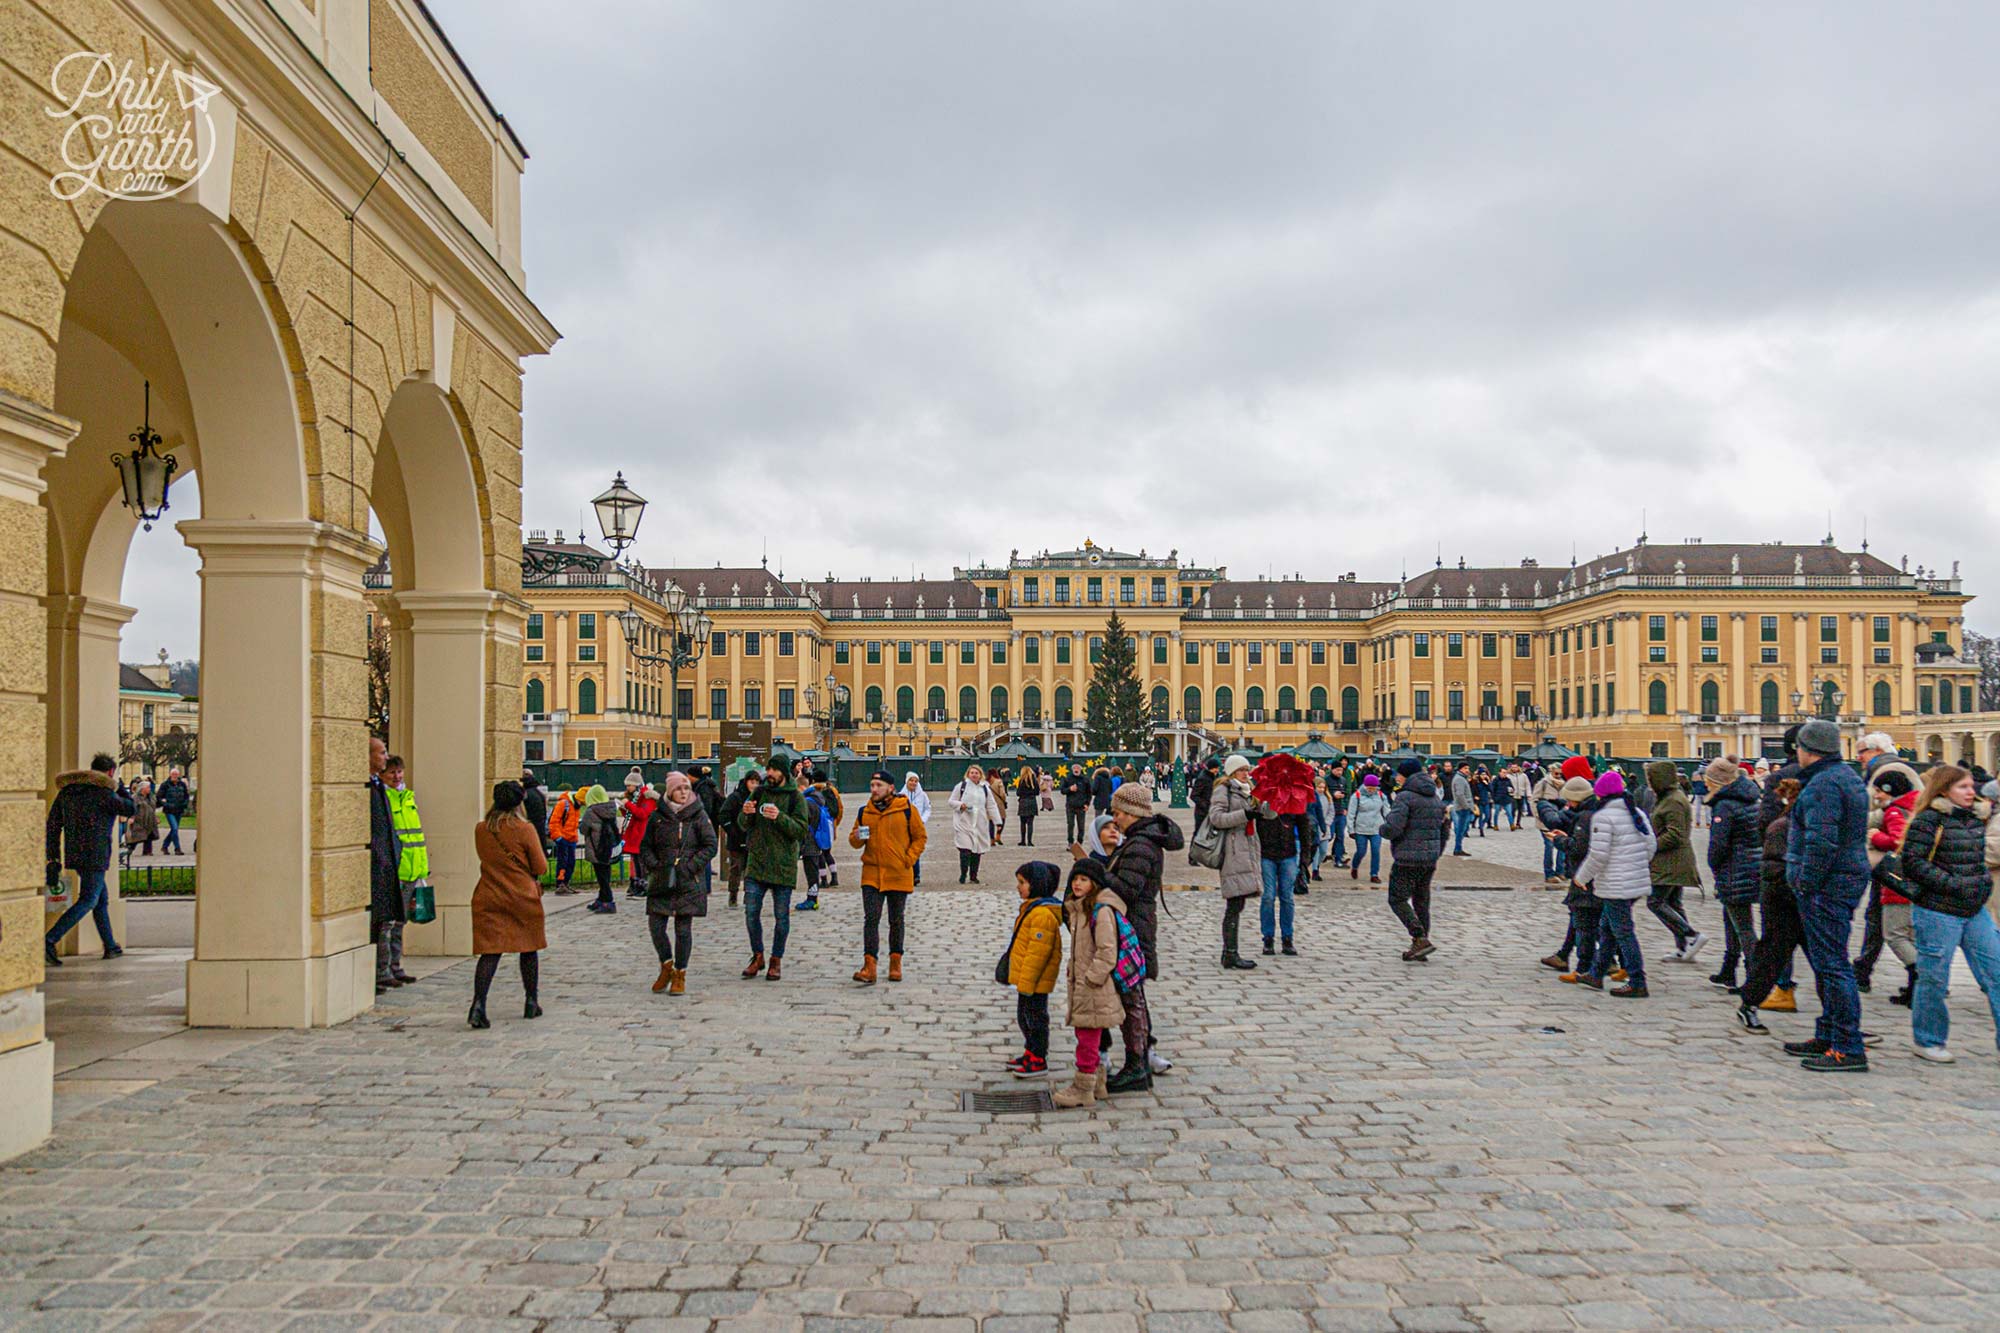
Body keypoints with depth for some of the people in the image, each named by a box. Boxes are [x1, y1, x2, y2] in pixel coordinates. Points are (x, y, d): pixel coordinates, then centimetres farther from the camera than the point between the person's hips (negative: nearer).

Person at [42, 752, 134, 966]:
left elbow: (52, 826, 11)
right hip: (95, 855, -8)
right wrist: (121, 790, 18)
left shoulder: (66, 792, 13)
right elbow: (130, 809, 2)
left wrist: (53, 860, 12)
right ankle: (49, 940, -20)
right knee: (88, 901, -7)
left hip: (73, 855, 8)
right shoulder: (103, 793, -10)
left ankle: (110, 946, 25)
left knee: (102, 898, 18)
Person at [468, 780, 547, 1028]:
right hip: (523, 897, -2)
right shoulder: (525, 830, -10)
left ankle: (478, 1003, -19)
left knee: (490, 951, -1)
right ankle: (532, 1003, 23)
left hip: (488, 898, 2)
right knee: (529, 948, 14)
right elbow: (541, 868, -6)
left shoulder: (480, 830, 2)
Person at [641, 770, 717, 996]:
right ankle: (666, 967, 21)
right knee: (656, 925, -2)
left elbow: (710, 846, -2)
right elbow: (647, 846, 12)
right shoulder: (657, 816, 5)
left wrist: (689, 867, -11)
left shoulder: (698, 815, -1)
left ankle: (680, 975, 13)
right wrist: (655, 865, -5)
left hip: (689, 882, -2)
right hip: (661, 881, 2)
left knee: (683, 928, 0)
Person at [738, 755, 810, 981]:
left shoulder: (795, 797, -3)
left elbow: (803, 831, -11)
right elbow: (744, 826, 11)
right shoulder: (760, 792, 8)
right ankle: (757, 956, 16)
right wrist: (745, 814, -12)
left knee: (781, 916, 4)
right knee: (751, 912, 0)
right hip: (756, 862, 3)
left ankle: (776, 960, 17)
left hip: (783, 865, -3)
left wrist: (780, 817, -24)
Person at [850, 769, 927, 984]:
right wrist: (857, 838, -9)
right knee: (871, 918, -8)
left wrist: (909, 859, -7)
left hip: (899, 875, -2)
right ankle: (869, 966, -10)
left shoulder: (906, 809, -3)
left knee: (896, 921, 10)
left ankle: (896, 962, 23)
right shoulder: (864, 811, 6)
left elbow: (920, 837, 3)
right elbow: (854, 840, 14)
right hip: (871, 874, 2)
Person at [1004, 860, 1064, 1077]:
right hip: (1026, 979, 10)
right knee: (1024, 1016, 19)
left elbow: (1038, 951, -25)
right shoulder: (1031, 907, 11)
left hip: (1036, 980, -10)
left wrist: (1026, 982, -22)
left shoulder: (1042, 913, -24)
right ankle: (1030, 1052, 32)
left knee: (1035, 1016, 1)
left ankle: (1038, 1060, 12)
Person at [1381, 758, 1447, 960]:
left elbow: (1392, 828, -22)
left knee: (1397, 899, 0)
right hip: (1430, 858, 8)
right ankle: (1419, 947, 14)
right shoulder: (1435, 798, 15)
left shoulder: (1405, 797, -12)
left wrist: (1382, 829, 0)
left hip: (1408, 859, -8)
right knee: (1421, 901, 13)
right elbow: (1443, 831, 21)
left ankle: (1421, 939, -14)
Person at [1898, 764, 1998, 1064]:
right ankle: (1928, 1041, 17)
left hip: (1975, 911, 7)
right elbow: (1913, 861, -16)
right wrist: (1952, 884, -19)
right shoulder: (1929, 820, -10)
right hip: (1937, 912, -7)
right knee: (1934, 978, 2)